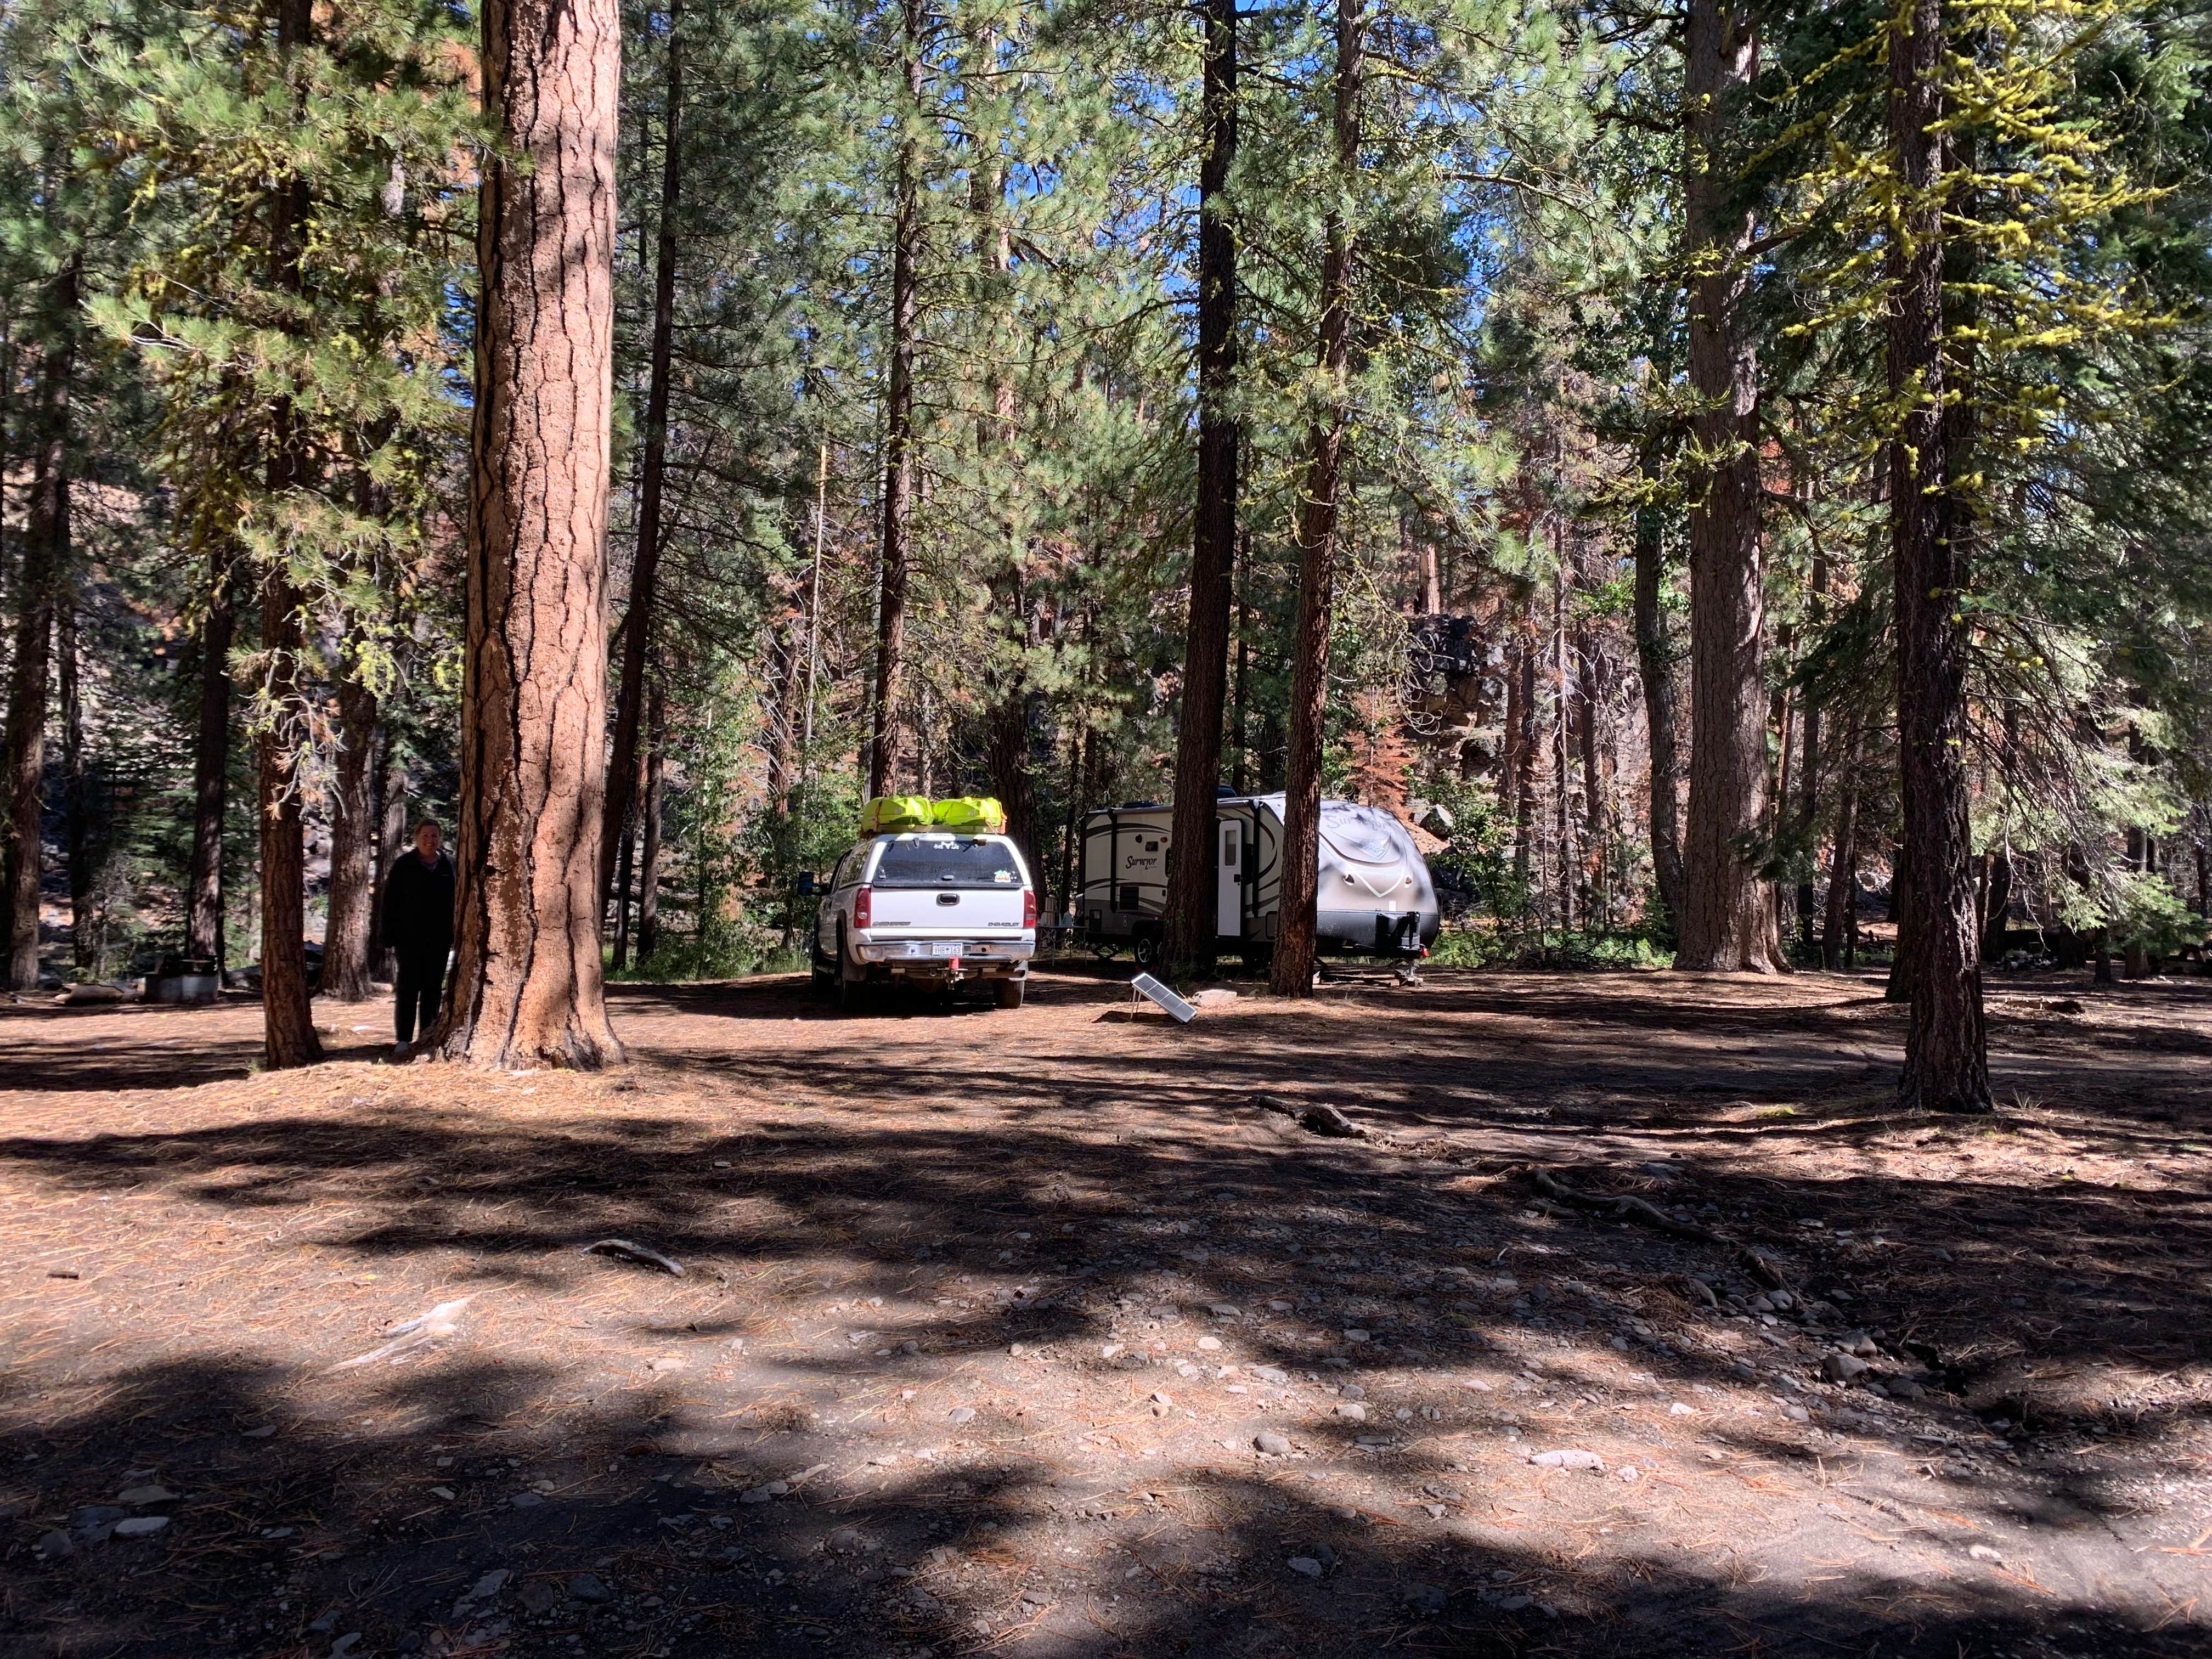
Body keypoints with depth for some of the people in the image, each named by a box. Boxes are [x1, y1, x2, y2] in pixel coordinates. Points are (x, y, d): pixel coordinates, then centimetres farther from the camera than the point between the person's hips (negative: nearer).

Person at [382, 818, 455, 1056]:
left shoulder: (446, 866, 8)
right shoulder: (404, 865, -2)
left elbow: (452, 901, 13)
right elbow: (390, 902, -3)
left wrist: (453, 935, 8)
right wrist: (390, 938, -8)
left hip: (439, 938, 3)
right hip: (410, 938, -3)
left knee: (433, 988, 8)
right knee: (408, 987, -4)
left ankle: (428, 1036, 16)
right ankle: (404, 1041, -2)